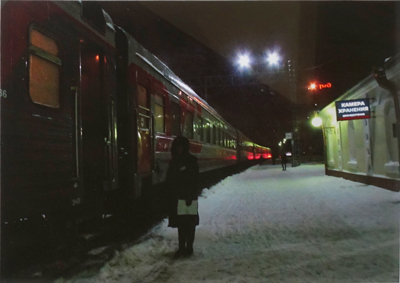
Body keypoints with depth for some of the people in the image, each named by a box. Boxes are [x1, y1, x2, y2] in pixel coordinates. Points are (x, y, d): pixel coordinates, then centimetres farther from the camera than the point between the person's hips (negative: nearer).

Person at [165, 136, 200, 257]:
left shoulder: (191, 161, -9)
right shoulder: (174, 161, 10)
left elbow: (194, 181, -14)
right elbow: (170, 180, 12)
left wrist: (191, 196, -21)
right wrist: (169, 196, 7)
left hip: (188, 197, -6)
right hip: (176, 197, 6)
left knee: (189, 222, 3)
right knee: (180, 222, 12)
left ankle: (189, 247, 15)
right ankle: (181, 247, 22)